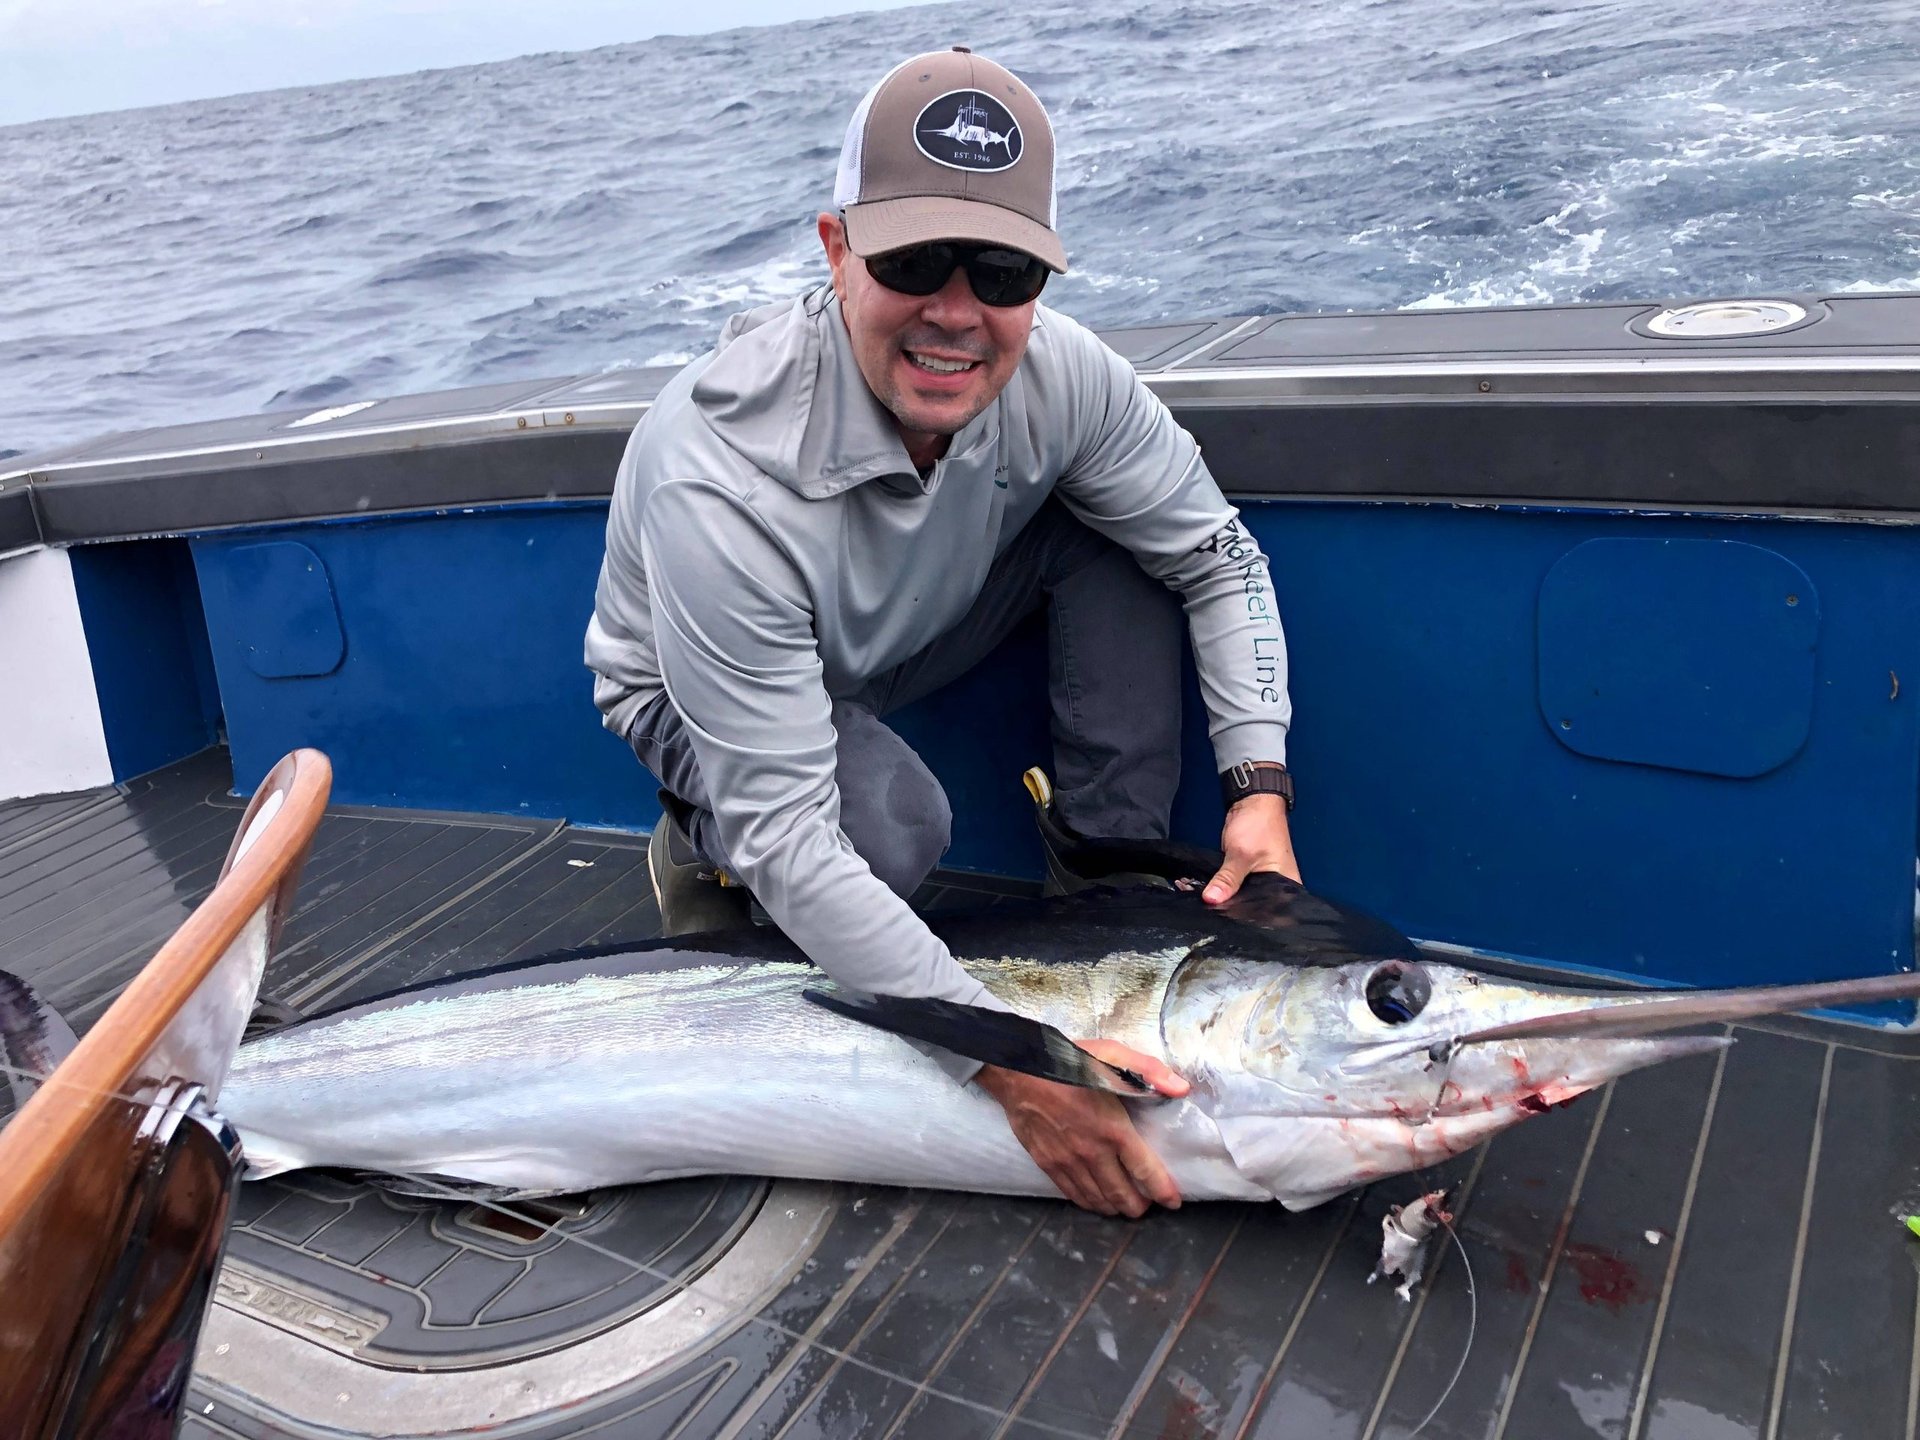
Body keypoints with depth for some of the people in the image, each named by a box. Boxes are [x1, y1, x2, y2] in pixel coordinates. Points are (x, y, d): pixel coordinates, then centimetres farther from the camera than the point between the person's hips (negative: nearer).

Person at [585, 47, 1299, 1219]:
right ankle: (700, 854, 0)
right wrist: (1011, 1065, -42)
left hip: (907, 634, 5)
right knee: (895, 826, -36)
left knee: (1118, 527, -14)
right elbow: (787, 844, -39)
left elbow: (1219, 557, -9)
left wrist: (1260, 786, -23)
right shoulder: (726, 487, -40)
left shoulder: (1055, 373, -25)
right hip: (701, 696, -5)